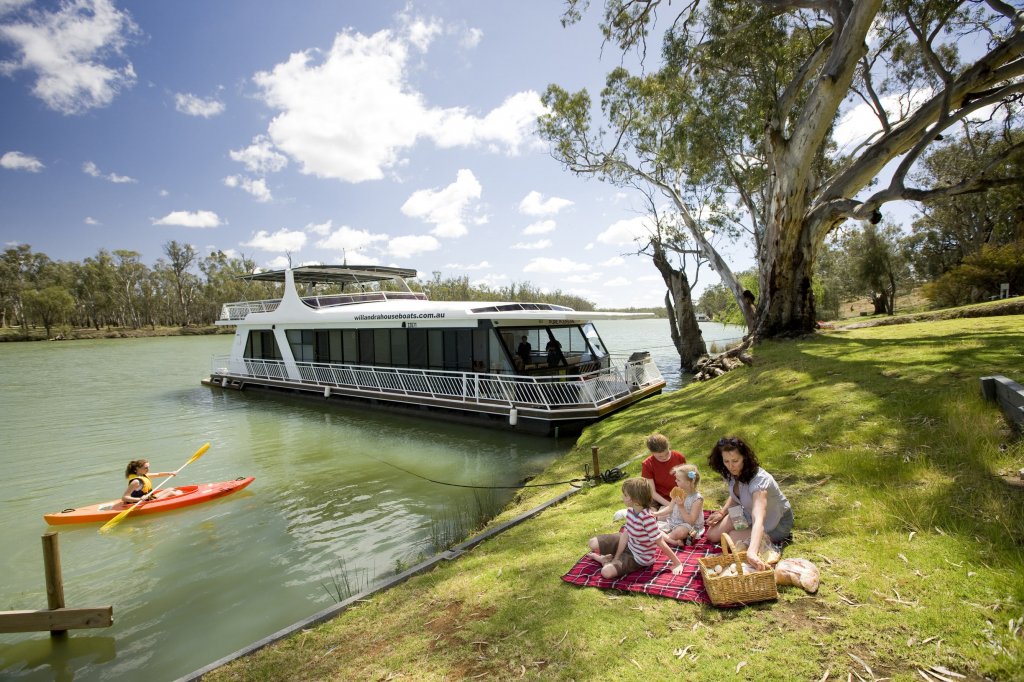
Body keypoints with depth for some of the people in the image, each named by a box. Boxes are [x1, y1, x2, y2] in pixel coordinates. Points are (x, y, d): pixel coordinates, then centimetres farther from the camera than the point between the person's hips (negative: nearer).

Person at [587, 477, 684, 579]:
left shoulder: (647, 519, -37)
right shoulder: (630, 511, -12)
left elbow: (661, 543, -28)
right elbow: (626, 534, -5)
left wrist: (677, 563, -23)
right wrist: (616, 557, -5)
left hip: (640, 557, -7)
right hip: (629, 545, 7)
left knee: (607, 572, -25)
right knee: (593, 543, 1)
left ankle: (608, 561, 7)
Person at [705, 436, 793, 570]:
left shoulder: (759, 481, -39)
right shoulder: (732, 474, -16)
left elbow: (758, 520, -53)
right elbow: (735, 496, 8)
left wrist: (752, 552, -67)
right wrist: (722, 512, -11)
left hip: (776, 521, -7)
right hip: (748, 513, 7)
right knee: (712, 535, -4)